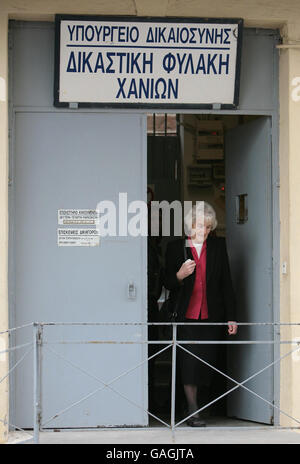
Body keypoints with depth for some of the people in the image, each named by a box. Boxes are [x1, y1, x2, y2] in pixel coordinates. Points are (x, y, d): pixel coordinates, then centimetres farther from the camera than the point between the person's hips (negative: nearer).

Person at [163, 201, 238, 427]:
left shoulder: (218, 246, 8)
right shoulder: (175, 247, 3)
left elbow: (226, 283, 9)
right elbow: (167, 283, 8)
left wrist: (231, 316, 5)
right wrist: (180, 275, -15)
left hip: (211, 315, 2)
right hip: (186, 315, -2)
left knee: (206, 362, 2)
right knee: (189, 362, -8)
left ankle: (194, 401, 18)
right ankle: (193, 411, -4)